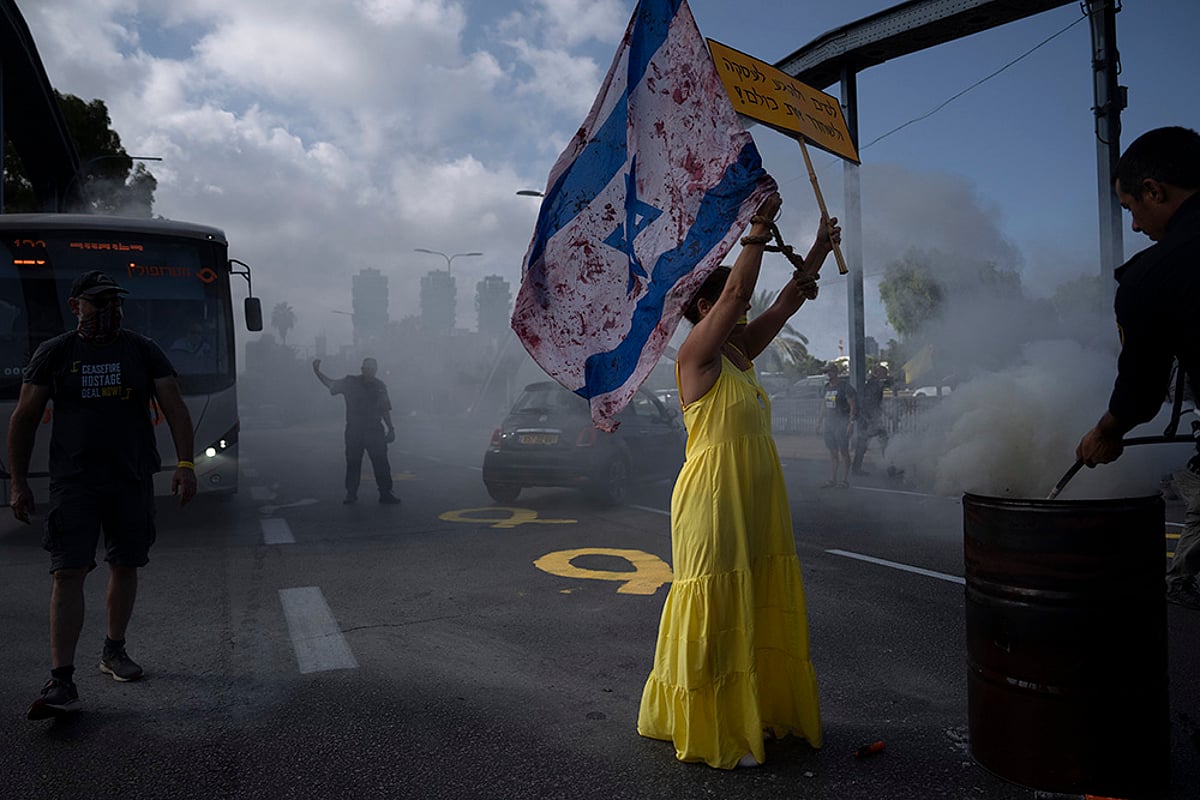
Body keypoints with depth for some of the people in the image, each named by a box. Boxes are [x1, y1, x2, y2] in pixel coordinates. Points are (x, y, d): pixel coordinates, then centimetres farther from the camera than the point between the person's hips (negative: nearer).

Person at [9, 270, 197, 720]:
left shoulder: (143, 351, 7)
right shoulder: (54, 354, 5)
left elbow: (175, 408, 1)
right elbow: (24, 418, 7)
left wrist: (185, 464, -11)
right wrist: (18, 483, 2)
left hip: (133, 479, 2)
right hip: (74, 481, -2)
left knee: (125, 566, 11)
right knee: (68, 573, -9)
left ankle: (114, 651, 30)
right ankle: (62, 682, -8)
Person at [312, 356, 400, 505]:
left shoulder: (380, 386, 5)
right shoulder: (350, 383, 1)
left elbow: (385, 410, 11)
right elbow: (331, 384, 11)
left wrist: (390, 428, 8)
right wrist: (317, 371, 0)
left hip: (375, 431, 0)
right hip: (353, 431, 0)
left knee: (381, 463, -3)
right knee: (353, 463, 7)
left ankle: (385, 494, 3)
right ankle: (351, 494, 18)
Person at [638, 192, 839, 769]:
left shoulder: (739, 354, 13)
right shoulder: (695, 355, -11)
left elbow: (786, 303, 16)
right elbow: (737, 292, -19)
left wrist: (819, 251, 14)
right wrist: (759, 228, -13)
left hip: (757, 504, 9)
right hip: (713, 500, -9)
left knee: (761, 610, 15)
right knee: (714, 615, 0)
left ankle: (762, 713, 31)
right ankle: (707, 732, 15)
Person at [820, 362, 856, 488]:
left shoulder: (845, 386, -9)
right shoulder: (827, 387, 13)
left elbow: (853, 405, -11)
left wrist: (851, 423, -17)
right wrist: (823, 419, 16)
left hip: (841, 423, -7)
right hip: (829, 423, 7)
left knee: (844, 452, -2)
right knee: (833, 452, 9)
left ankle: (845, 480, 3)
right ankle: (832, 479, 14)